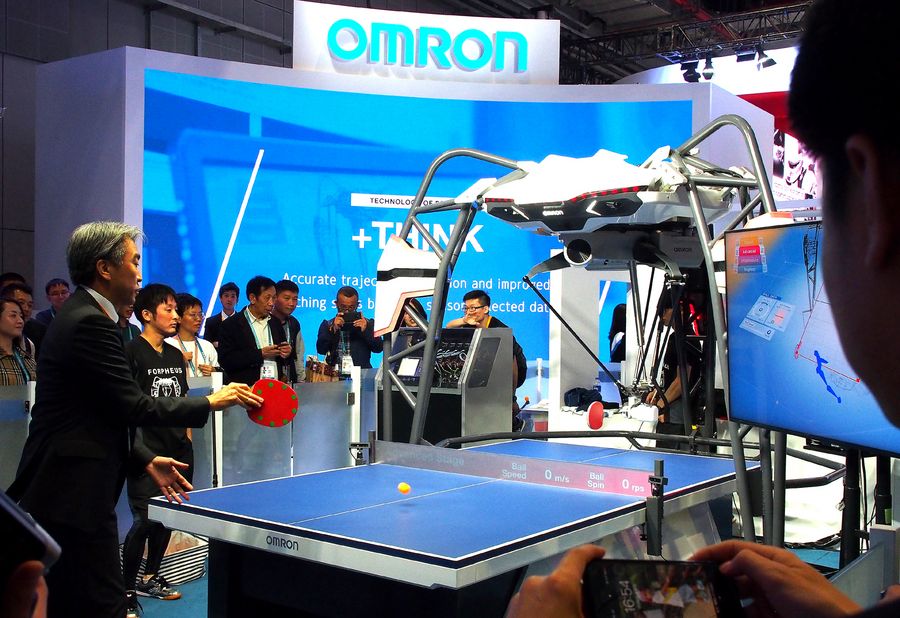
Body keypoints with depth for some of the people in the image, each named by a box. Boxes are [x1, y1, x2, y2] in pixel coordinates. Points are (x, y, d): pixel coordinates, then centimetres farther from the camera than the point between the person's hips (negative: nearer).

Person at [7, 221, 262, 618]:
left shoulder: (80, 316, 15)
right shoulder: (90, 323, -17)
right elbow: (133, 407, -18)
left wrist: (146, 461, 16)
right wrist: (211, 402, -8)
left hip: (58, 492, 10)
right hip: (75, 496, -10)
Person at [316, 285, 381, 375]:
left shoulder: (367, 324, 10)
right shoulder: (327, 325, 12)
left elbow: (378, 348, 2)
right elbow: (321, 350, 0)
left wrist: (365, 330, -11)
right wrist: (333, 329, -11)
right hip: (334, 374, 1)